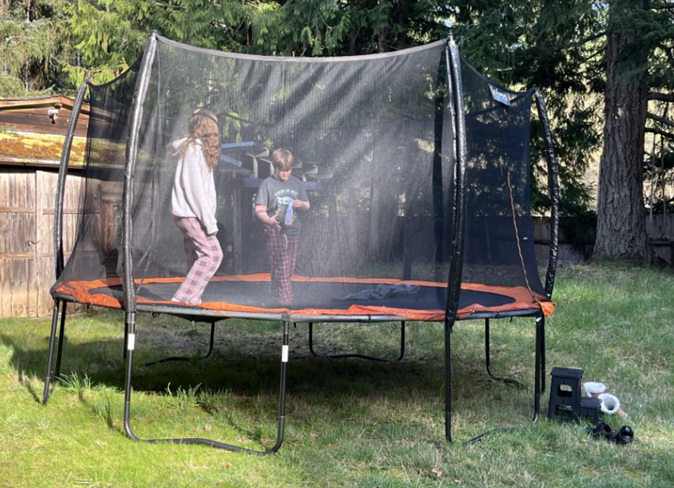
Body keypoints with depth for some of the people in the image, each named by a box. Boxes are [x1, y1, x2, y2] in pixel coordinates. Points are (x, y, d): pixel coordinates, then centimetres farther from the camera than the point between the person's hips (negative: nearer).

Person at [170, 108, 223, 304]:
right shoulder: (194, 149, -13)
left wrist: (208, 218, 9)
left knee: (196, 258, 9)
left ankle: (191, 301, 10)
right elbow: (195, 187, -18)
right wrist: (209, 221, -17)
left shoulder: (193, 147, 14)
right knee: (212, 254, -12)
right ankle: (183, 298, -13)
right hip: (190, 213, -9)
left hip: (188, 214, 9)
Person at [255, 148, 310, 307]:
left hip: (293, 230, 5)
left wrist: (301, 205, -8)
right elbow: (259, 210, -5)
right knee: (281, 268, -11)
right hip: (275, 231, -5)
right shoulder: (267, 184, -1)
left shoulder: (297, 183, 12)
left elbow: (307, 206, 17)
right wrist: (269, 220, -25)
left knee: (289, 269, 8)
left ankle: (277, 297, 18)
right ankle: (284, 299, -8)